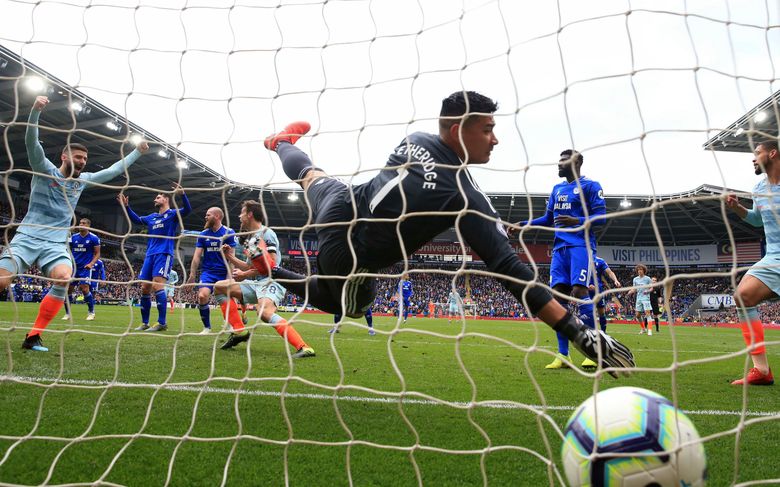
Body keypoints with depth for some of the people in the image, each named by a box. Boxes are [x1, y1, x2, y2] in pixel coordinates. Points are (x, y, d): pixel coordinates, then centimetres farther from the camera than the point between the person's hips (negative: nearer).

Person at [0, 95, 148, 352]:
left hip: (56, 244, 3)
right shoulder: (45, 170, 1)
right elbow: (31, 142, -14)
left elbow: (113, 170, 20)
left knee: (64, 279, -26)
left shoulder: (82, 180, 13)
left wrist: (137, 151, 19)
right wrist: (36, 110, -28)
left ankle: (33, 336, -19)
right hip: (27, 237, -3)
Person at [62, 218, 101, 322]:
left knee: (84, 289, -15)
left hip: (85, 267, -4)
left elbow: (97, 254, 0)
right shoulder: (73, 237, 9)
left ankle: (91, 312, 2)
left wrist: (91, 263, -16)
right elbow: (68, 251, 16)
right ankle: (67, 313, 16)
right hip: (73, 267, 4)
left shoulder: (94, 238, -2)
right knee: (68, 289, 1)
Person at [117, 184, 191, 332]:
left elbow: (187, 210, -17)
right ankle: (144, 323, 12)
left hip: (164, 254, -7)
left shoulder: (173, 214, 2)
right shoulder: (152, 217, 21)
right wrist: (126, 206, 25)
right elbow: (136, 219, 35)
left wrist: (182, 194, -32)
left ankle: (162, 323, -17)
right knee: (144, 288, 4)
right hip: (150, 255, 7)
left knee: (157, 285, -19)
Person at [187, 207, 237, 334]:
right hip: (208, 272, 2)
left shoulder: (229, 232, -4)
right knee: (202, 296, -20)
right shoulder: (203, 234, 7)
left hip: (224, 272, -2)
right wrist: (192, 275, -2)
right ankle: (207, 327, -3)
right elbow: (197, 256, 6)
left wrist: (229, 276, -13)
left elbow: (231, 256, -6)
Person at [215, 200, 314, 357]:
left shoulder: (266, 233, -7)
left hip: (271, 282, -10)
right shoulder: (250, 238, 22)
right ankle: (239, 331, 2)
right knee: (219, 287, 9)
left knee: (264, 312, -36)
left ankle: (303, 347, -44)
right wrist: (230, 257, 17)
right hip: (256, 283, 10)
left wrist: (245, 275, -11)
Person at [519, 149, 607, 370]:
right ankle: (563, 355, 2)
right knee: (558, 295, -2)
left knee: (579, 292, -16)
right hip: (560, 248, 6)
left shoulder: (590, 186, 2)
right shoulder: (557, 189, 22)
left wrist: (578, 221, -23)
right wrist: (525, 224, 14)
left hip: (581, 246, -6)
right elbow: (548, 218, 27)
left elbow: (600, 217, -6)